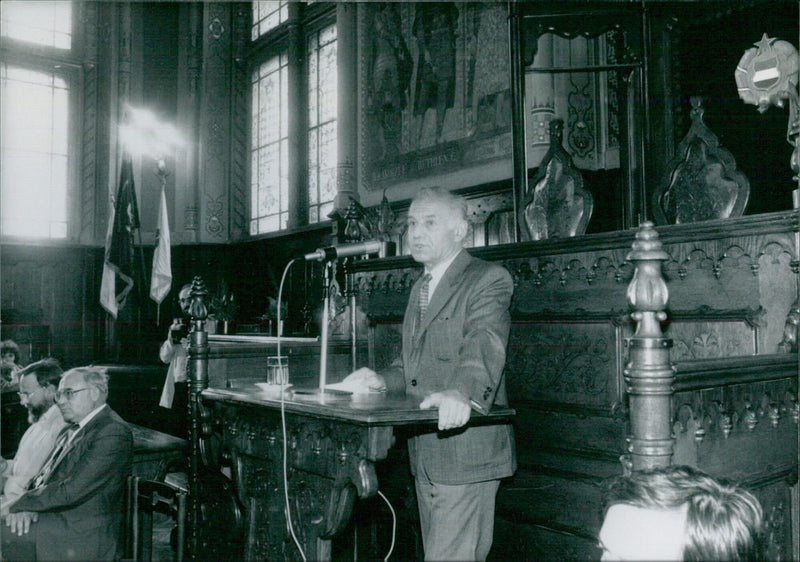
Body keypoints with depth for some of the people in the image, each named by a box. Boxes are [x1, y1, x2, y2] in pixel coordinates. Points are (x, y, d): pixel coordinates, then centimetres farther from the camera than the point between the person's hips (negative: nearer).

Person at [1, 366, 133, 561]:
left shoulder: (113, 433, -18)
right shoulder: (72, 430, 14)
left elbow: (72, 491, -21)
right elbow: (45, 475, 13)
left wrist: (19, 505, -12)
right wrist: (26, 506, -8)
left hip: (83, 535, -8)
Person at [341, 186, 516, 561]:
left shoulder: (489, 280, -9)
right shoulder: (420, 288, 18)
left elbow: (483, 346, -26)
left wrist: (461, 393, -45)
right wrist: (382, 381, 6)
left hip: (465, 450, -8)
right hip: (424, 455, 8)